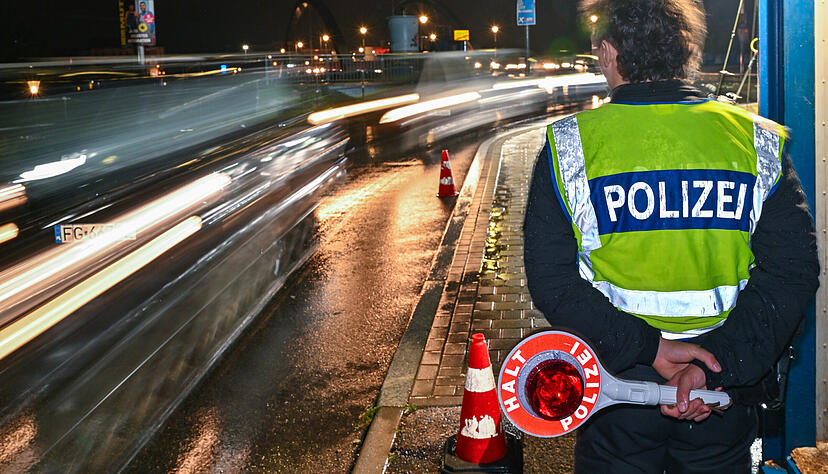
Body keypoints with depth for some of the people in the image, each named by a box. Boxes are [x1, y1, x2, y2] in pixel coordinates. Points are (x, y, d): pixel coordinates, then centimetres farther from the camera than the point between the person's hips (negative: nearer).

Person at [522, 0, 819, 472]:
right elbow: (793, 273, -10)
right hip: (724, 395, 2)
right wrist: (717, 364, -16)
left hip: (615, 385, -1)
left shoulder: (569, 145, -9)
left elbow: (551, 280, -14)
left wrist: (648, 348, -16)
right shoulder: (758, 141, -5)